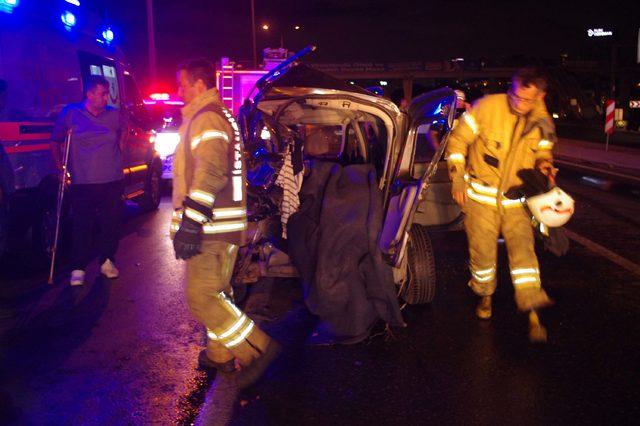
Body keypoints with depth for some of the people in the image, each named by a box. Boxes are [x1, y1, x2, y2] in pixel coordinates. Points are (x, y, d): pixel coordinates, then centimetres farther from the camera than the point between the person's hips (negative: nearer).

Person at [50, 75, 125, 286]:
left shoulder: (114, 114, 6)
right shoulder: (70, 114, -1)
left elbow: (124, 128, 30)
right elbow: (55, 142, 7)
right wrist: (60, 166, -3)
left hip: (112, 182, 3)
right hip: (83, 183, -3)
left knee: (111, 223, 9)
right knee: (81, 226, -2)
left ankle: (107, 261, 27)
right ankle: (78, 269, 10)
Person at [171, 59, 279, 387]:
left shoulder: (206, 118, -13)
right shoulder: (220, 115, 21)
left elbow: (211, 172, -27)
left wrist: (190, 222, -30)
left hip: (211, 227, -11)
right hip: (223, 225, 11)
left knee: (202, 298, -10)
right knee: (216, 292, 18)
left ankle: (257, 348, -6)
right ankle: (220, 355, 30)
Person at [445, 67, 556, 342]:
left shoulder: (542, 123, -3)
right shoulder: (487, 107, -14)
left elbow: (543, 152, 16)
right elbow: (458, 140, -7)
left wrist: (544, 163, -9)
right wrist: (457, 178, -12)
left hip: (515, 199, 2)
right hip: (480, 195, -2)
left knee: (523, 250, -7)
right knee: (483, 252, 6)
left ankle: (533, 315, -3)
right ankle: (485, 296, 33)